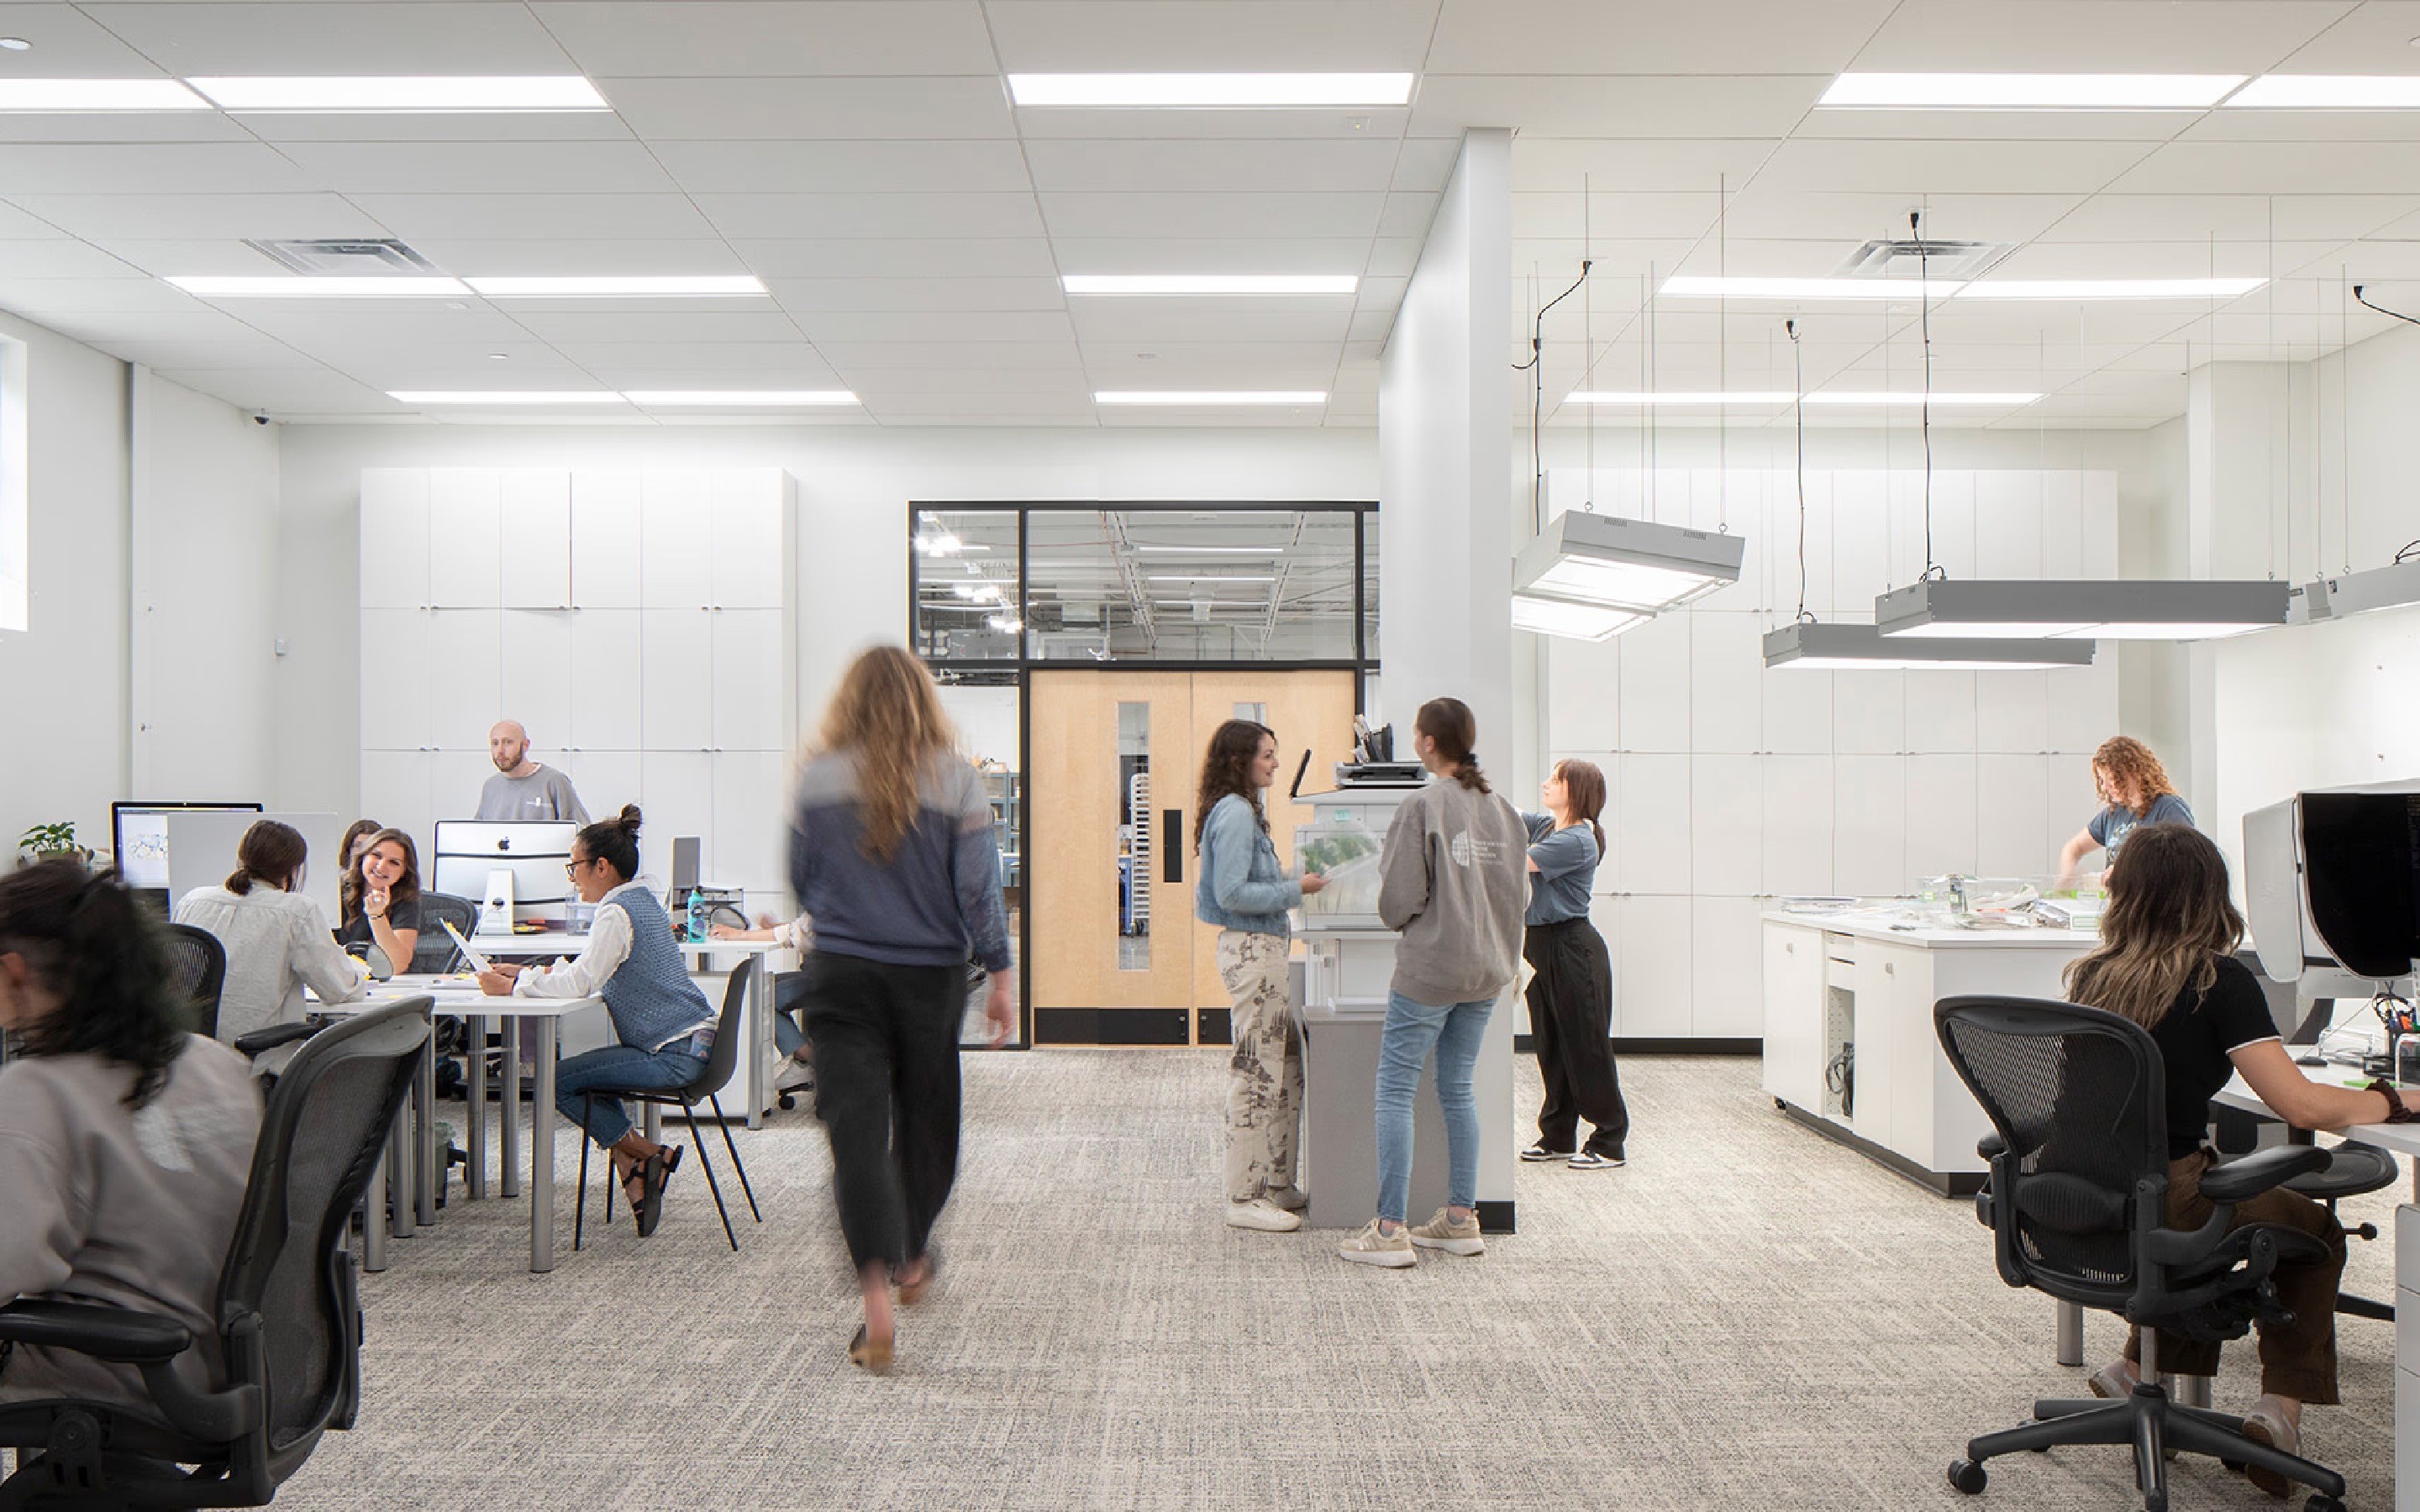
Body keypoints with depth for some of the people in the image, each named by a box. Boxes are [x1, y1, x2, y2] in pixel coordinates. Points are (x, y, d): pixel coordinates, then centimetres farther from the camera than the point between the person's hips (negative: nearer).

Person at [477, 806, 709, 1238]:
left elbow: (578, 983, -22)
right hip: (685, 1045, 10)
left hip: (673, 1055, -10)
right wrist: (523, 972, 15)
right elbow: (587, 974, 23)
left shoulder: (617, 912, -14)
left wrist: (510, 986, -11)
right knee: (583, 1075, 18)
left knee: (556, 1081, -7)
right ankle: (637, 1169, 10)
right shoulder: (640, 900, 18)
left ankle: (651, 1155, 1)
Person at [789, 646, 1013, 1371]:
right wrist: (999, 976, -2)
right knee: (925, 1119, 19)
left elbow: (800, 881, 6)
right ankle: (911, 1260, 38)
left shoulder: (818, 780, -3)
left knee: (857, 1130, -2)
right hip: (931, 977, 1)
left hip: (841, 976, 0)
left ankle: (877, 1300, -13)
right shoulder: (957, 780, -6)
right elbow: (979, 888, -8)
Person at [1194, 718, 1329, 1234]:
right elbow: (1232, 893, -21)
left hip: (1262, 949, 11)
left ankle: (1278, 1185, 24)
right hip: (1252, 949, -11)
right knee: (1257, 1074, -6)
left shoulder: (1244, 812, 17)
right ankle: (1243, 1200, 1)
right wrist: (1296, 890, -15)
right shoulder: (1234, 814, -15)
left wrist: (1293, 881, 11)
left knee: (1289, 1069, 15)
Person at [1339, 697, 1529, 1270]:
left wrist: (1397, 917, 8)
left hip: (1429, 969, -7)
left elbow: (1399, 899, -14)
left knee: (1395, 1091, 0)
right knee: (1457, 1091, 16)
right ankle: (1461, 1219, 20)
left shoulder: (1421, 807, -14)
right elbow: (1521, 894, 12)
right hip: (1487, 970, 7)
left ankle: (1390, 1229, -1)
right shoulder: (1503, 809, 6)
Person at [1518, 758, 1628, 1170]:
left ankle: (1609, 1143, 8)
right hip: (1541, 943, 9)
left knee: (1586, 1046, -1)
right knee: (1551, 1045, 14)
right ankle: (1558, 1138, 23)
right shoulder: (1545, 825, 10)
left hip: (1572, 947, -9)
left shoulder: (1577, 840, -18)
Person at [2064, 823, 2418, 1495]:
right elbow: (2303, 1106, -12)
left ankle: (2135, 1369, 30)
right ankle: (2281, 1408, 14)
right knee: (2316, 1230, 23)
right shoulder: (2217, 980, -12)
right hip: (2163, 1202, -5)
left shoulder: (2089, 976, 3)